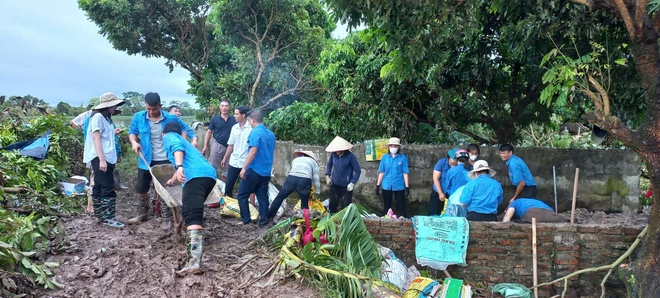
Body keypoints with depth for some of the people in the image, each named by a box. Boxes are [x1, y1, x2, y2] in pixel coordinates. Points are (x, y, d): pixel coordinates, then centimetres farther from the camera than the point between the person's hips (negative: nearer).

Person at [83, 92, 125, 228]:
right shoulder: (98, 117, -10)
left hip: (107, 158, 9)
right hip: (100, 158, -9)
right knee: (108, 188, -9)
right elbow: (96, 138, -17)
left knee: (99, 188, 13)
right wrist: (102, 160, -23)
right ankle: (108, 218, -5)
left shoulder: (106, 118, 18)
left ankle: (100, 215, 18)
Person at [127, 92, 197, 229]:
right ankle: (142, 214, 35)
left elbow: (185, 128, 5)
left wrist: (194, 138, -10)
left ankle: (167, 218, 15)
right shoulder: (138, 117, -6)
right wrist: (134, 142, -13)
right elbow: (132, 132, 7)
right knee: (141, 189, 14)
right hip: (146, 160, 3)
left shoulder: (171, 118, -9)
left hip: (165, 161, -3)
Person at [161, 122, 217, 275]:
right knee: (194, 209, 34)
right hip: (210, 174, 9)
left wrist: (179, 166, -25)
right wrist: (171, 181, 76)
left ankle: (195, 262, -36)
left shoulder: (169, 137, 18)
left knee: (192, 217, -21)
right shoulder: (182, 139, 43)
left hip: (197, 176, -9)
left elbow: (177, 147, -8)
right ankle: (196, 238, 50)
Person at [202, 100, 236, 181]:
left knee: (226, 170, 13)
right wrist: (205, 146, -3)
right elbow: (209, 132, 2)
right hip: (217, 145, -2)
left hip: (229, 147, 2)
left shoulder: (234, 119, -1)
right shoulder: (215, 119, -2)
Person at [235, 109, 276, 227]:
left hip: (254, 170, -7)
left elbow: (253, 151, -21)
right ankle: (263, 221, 11)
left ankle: (245, 220, 5)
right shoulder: (271, 134, 11)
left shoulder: (255, 132, -13)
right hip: (266, 171, 8)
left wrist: (244, 168, -18)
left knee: (242, 195, 4)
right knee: (263, 197, 11)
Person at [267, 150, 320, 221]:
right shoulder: (313, 162, 28)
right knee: (305, 204, 16)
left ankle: (269, 217, 24)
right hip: (304, 181, -2)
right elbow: (316, 179, 21)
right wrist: (317, 192, 26)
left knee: (279, 198, 17)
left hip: (291, 178, 2)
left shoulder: (295, 159, 36)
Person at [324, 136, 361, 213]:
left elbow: (357, 170, -12)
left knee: (346, 207, 4)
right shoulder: (333, 154, -7)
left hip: (346, 186, -4)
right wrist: (327, 176, 5)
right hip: (334, 184, 4)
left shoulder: (350, 156, -18)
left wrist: (352, 183, -18)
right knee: (332, 205, 15)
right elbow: (329, 164, 13)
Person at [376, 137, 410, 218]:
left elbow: (405, 173, -6)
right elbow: (381, 172, 4)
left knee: (401, 207, 2)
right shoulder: (384, 157, 2)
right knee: (387, 207, 13)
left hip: (399, 186, -2)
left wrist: (407, 187, -8)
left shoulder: (403, 158, -5)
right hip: (386, 186, 2)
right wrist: (378, 185, 3)